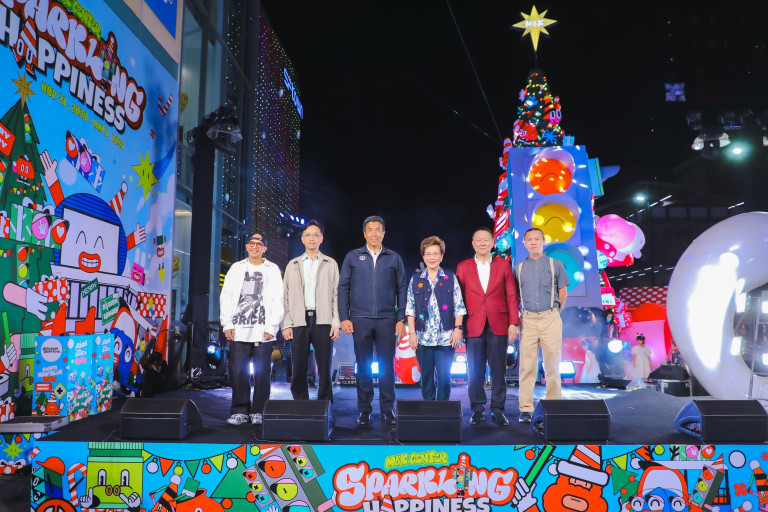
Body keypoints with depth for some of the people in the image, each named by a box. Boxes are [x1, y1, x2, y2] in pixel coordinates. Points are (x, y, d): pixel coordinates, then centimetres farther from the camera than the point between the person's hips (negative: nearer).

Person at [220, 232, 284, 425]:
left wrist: (272, 327, -6)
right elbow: (226, 297, 12)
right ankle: (240, 411, 9)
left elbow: (278, 301, 3)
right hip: (238, 330, 2)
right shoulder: (236, 268, 15)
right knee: (238, 372, -1)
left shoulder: (272, 270, 9)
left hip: (263, 331, -2)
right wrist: (227, 324, 1)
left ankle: (258, 412, 8)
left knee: (262, 373, -1)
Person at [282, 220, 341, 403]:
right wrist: (286, 325, 0)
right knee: (298, 369, 1)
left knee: (324, 369, 1)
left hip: (323, 321, -1)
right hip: (299, 322, 1)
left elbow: (336, 295, 6)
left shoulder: (331, 264, 11)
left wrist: (336, 323, -4)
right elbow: (286, 296, 9)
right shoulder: (293, 265, 14)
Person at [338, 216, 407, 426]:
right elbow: (343, 288, 6)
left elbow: (402, 289, 8)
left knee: (387, 365, 2)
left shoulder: (394, 258, 9)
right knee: (363, 366, 5)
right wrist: (344, 318, -1)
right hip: (360, 319, 0)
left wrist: (401, 319, 1)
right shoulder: (353, 257, 7)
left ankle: (387, 410, 11)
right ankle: (364, 410, 14)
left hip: (387, 319, 0)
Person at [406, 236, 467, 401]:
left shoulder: (450, 278, 6)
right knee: (426, 375, 7)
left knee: (444, 376, -1)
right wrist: (412, 332, -1)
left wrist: (458, 328, -5)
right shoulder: (416, 279, 8)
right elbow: (410, 308, 6)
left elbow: (459, 307, 4)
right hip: (423, 336, 1)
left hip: (446, 337, -1)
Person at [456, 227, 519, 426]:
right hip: (474, 326, 0)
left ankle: (498, 410, 12)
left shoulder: (503, 265, 7)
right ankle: (477, 409, 14)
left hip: (498, 325, 0)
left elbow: (511, 296, 5)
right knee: (475, 371, 3)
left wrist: (513, 323, -1)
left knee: (498, 370, 3)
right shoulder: (463, 267, 7)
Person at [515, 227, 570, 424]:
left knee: (552, 366, 1)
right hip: (528, 320, 1)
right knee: (527, 366, -1)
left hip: (550, 319, -1)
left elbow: (563, 292, 10)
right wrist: (519, 317, 6)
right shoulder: (519, 268, 10)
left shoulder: (555, 264, 7)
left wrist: (553, 313, 8)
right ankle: (525, 409, 2)